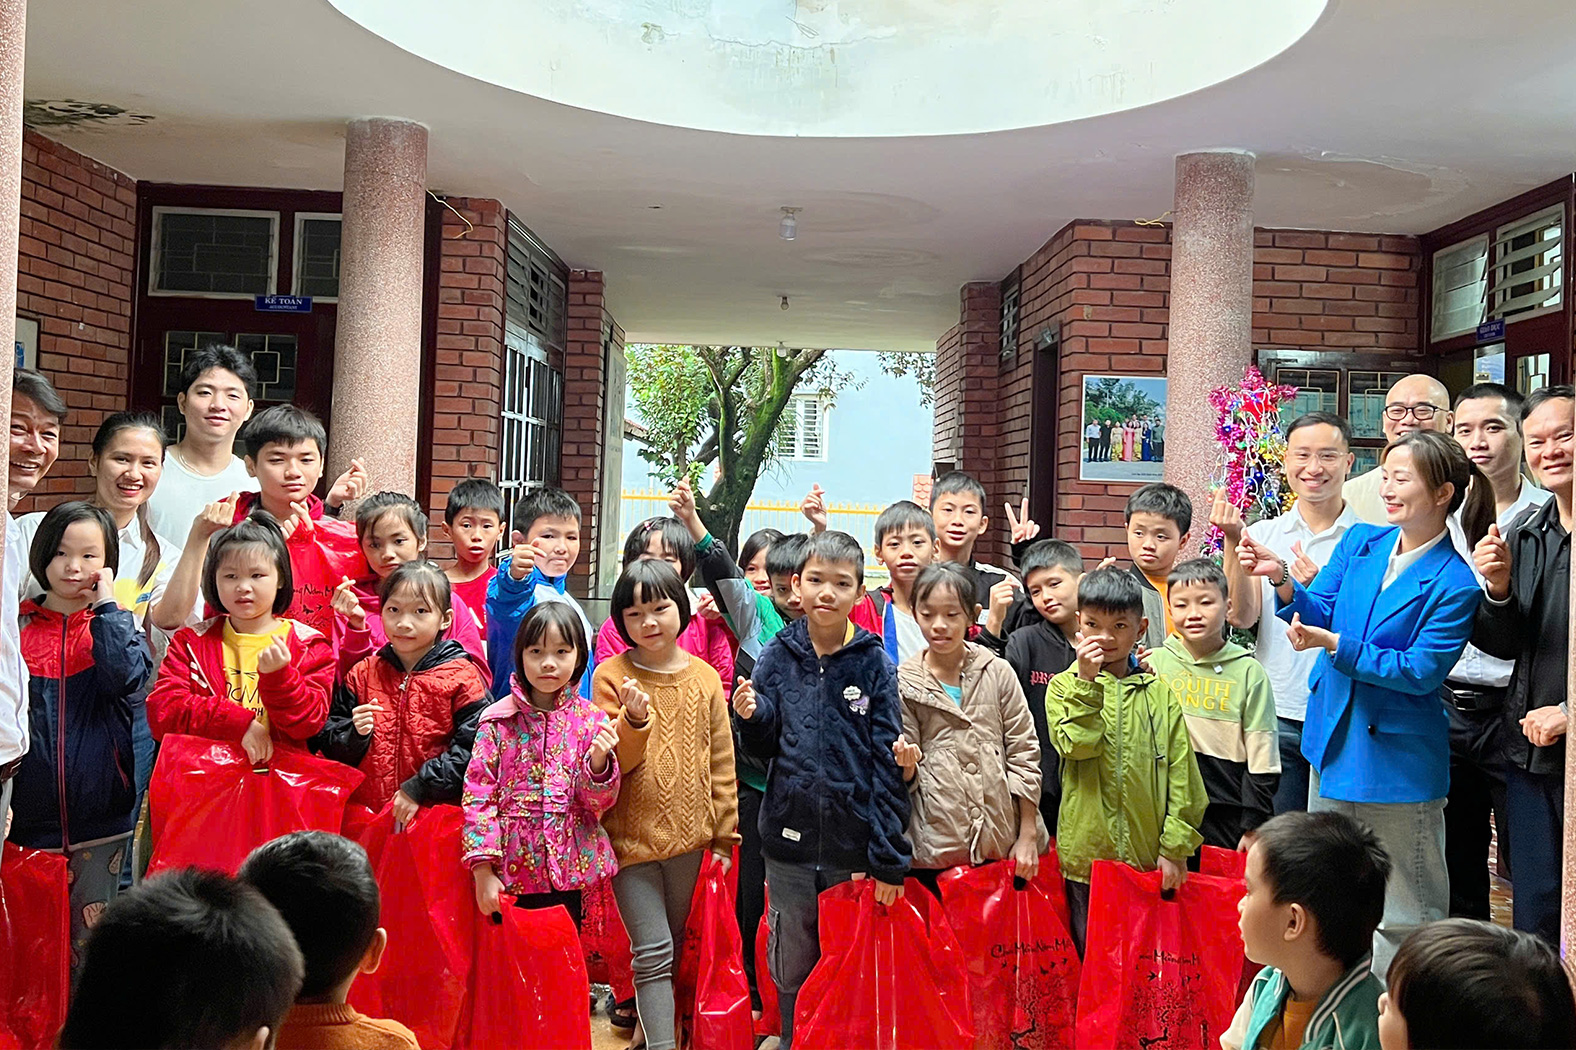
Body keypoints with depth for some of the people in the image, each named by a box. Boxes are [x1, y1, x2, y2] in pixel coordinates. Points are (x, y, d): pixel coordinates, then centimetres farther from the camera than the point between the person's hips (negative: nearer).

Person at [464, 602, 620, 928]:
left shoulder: (590, 718, 0)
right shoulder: (498, 720, -4)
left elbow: (601, 802, -1)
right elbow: (477, 796, -4)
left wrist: (598, 761, -20)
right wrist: (483, 871, -8)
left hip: (571, 866, 1)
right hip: (513, 870, -1)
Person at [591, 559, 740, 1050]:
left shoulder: (704, 678, 2)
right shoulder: (611, 676, -5)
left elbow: (721, 761, 6)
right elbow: (611, 762, -10)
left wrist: (724, 834, 6)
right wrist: (634, 719, -28)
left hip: (689, 837, 3)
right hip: (632, 837, -3)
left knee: (676, 947, 16)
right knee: (654, 951, -6)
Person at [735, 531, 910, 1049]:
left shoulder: (875, 663, -5)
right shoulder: (778, 656, 1)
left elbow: (888, 763, -6)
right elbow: (763, 749, 6)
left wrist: (890, 857, -9)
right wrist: (751, 717, -17)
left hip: (856, 846, -2)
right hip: (789, 839, 2)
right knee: (791, 967, 14)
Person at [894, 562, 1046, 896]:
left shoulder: (998, 672, 3)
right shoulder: (903, 683, 3)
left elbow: (1024, 753, 4)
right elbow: (907, 776, 4)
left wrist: (1028, 836, 2)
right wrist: (906, 762, -20)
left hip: (1001, 843, 1)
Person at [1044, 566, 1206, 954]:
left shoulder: (1158, 693, 5)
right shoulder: (1065, 686, 2)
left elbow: (1181, 771, 4)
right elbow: (1077, 745, -15)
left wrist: (1175, 846, -1)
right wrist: (1086, 682, -17)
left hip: (1148, 854, 1)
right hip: (1086, 849, -1)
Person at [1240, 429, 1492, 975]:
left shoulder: (1455, 583, -16)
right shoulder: (1359, 542, 2)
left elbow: (1421, 670, -19)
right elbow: (1319, 613, 2)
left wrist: (1335, 645, -26)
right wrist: (1283, 581, -17)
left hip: (1397, 755, -6)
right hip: (1333, 739, 7)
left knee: (1401, 910, 5)